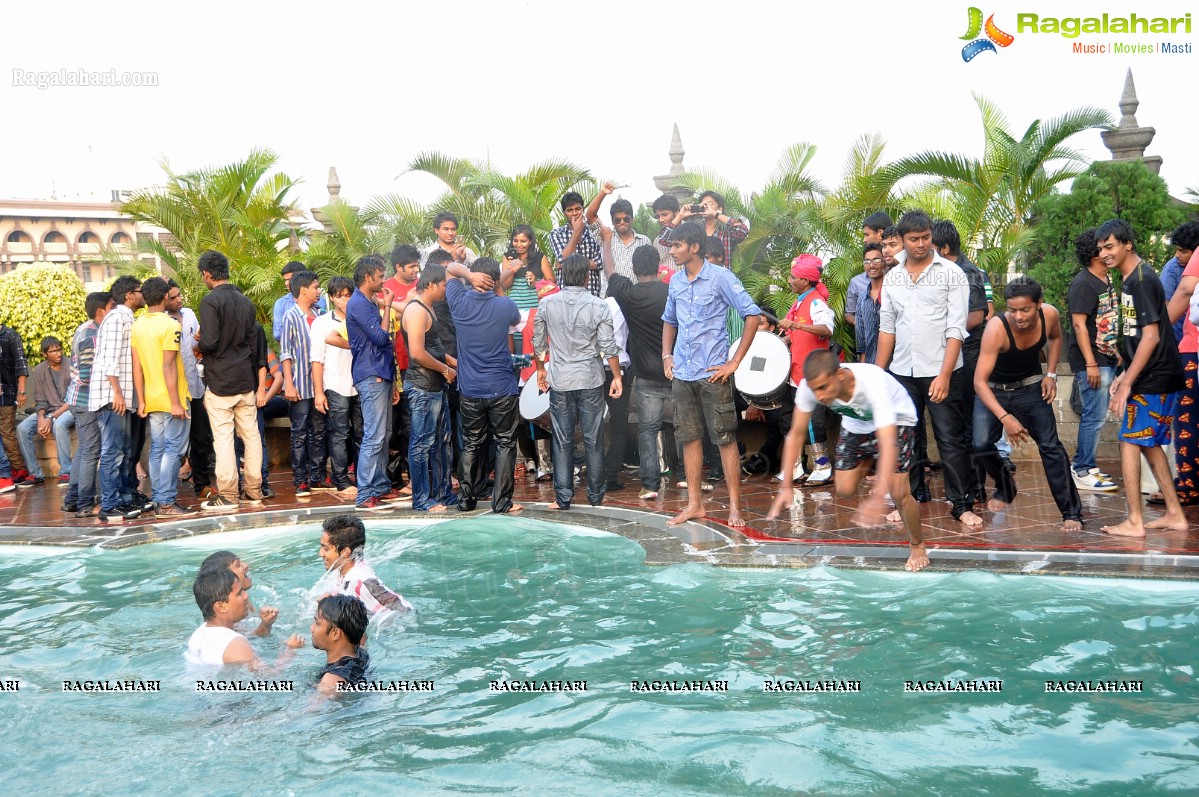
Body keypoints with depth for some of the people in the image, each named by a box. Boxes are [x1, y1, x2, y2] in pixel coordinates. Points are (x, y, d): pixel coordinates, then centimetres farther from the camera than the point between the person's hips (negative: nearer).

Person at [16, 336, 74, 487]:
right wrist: (41, 418, -18)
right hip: (48, 410, 5)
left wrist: (51, 418, -22)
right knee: (22, 428, -18)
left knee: (59, 425, -37)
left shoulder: (70, 368, -9)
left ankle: (66, 473, -30)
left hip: (69, 409, -5)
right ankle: (35, 473, -11)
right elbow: (40, 400, 2)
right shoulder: (39, 370, 3)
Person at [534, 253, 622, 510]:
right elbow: (608, 346, -7)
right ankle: (596, 494, 16)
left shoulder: (547, 304, -2)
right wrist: (617, 376, 4)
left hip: (559, 382, 1)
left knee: (562, 441, 6)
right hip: (590, 381, -1)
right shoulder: (598, 306, -7)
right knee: (593, 440, 8)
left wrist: (541, 368, 21)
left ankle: (563, 496, 7)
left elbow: (538, 342, 7)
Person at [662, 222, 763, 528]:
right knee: (689, 438, 9)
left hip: (713, 373, -6)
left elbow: (753, 315, -10)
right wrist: (667, 355, 10)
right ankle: (694, 504, 18)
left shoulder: (720, 277, -8)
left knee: (725, 439, -2)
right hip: (682, 374, 6)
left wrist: (735, 362, -12)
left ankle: (735, 507, 4)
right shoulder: (675, 281, 10)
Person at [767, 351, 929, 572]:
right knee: (844, 490, -2)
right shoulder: (809, 387, -31)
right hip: (856, 423, 4)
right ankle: (867, 463, 32)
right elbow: (796, 434, -20)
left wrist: (878, 496, -61)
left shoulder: (873, 382, -44)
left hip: (895, 421, -4)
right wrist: (786, 486, -27)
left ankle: (918, 547, 13)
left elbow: (888, 443, -50)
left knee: (899, 492, -15)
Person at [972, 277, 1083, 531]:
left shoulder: (1049, 315, -19)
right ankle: (1005, 488, 16)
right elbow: (979, 381, -34)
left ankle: (1072, 513, 0)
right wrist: (1004, 417, -44)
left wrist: (1051, 374, -4)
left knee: (1051, 447, -7)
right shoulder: (996, 329, -33)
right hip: (993, 389, -2)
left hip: (1031, 387, 2)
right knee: (981, 445, -16)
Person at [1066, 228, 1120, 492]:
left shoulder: (1106, 280, 15)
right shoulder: (1083, 284, -14)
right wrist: (1091, 364, -23)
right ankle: (1083, 473, -2)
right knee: (1094, 416, -8)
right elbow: (1079, 325, -19)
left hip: (1106, 358, 9)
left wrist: (1116, 353, 19)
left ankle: (1081, 464, 22)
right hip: (1091, 360, -9)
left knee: (1095, 415, 13)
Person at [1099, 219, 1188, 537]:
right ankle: (1174, 514, 22)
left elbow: (1151, 336, -21)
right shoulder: (1131, 280, 14)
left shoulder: (1142, 279, -16)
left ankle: (1134, 522, -4)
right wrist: (1125, 374, 17)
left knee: (1130, 442, -7)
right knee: (1149, 444, 15)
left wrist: (1127, 383, -21)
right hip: (1154, 377, 10)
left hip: (1154, 379, -10)